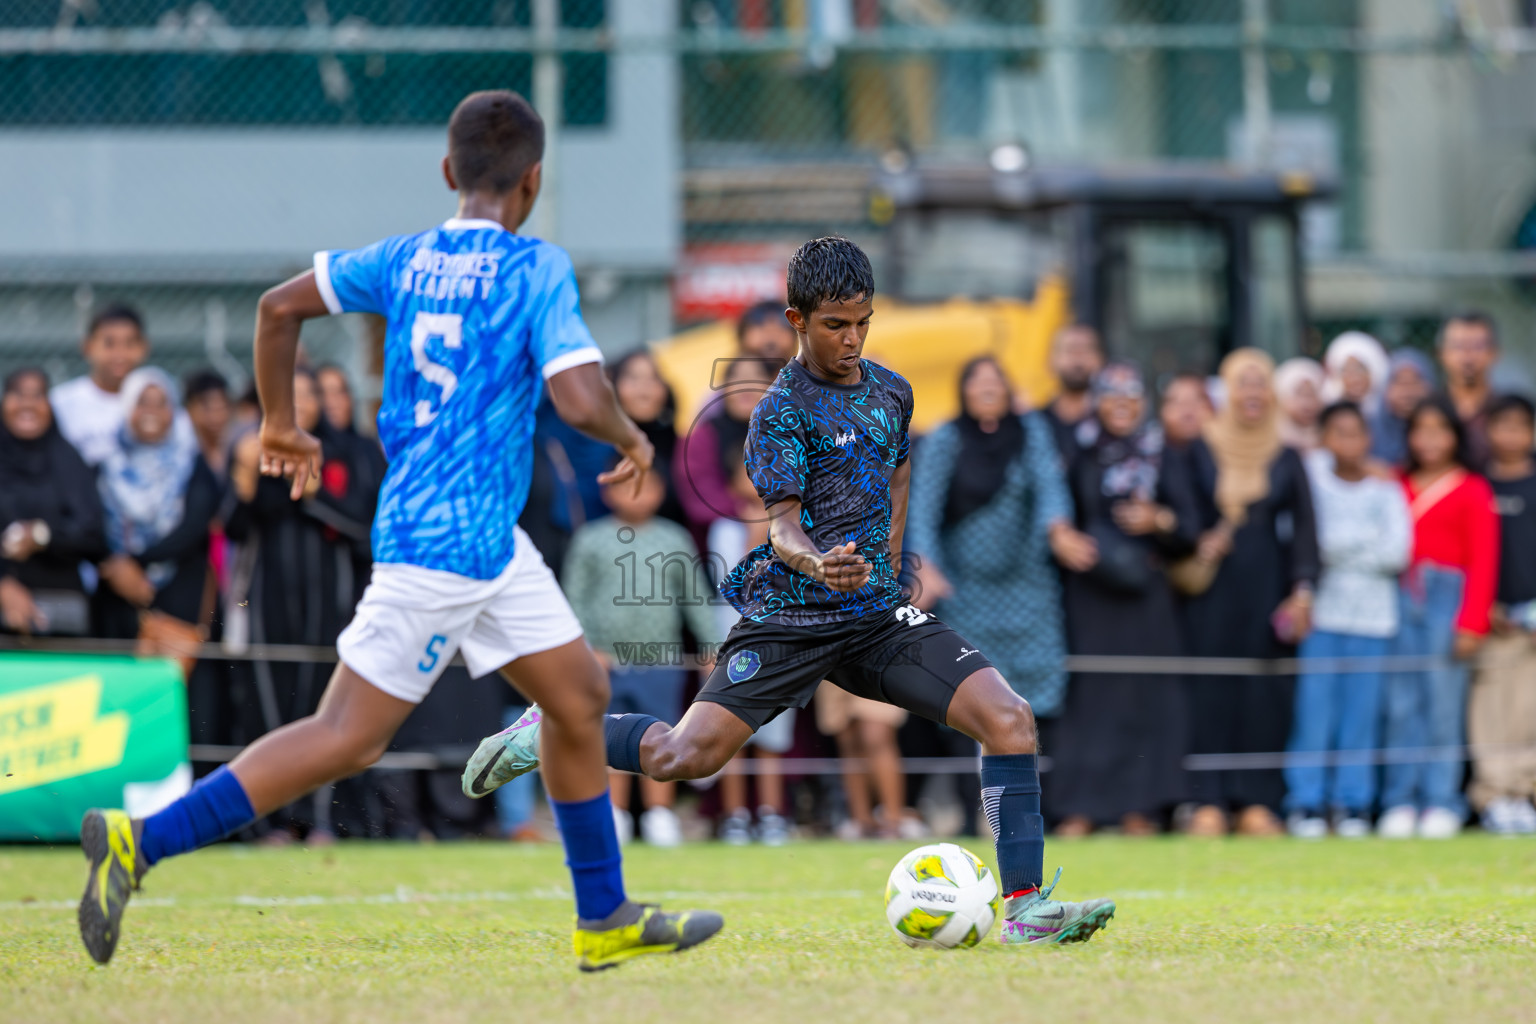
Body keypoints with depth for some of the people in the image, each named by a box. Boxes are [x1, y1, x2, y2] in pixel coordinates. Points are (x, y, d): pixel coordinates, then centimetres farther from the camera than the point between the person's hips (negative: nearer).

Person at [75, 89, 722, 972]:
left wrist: (281, 422, 20)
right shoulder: (537, 269, -13)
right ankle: (140, 843, -12)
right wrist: (633, 441, -2)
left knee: (582, 695, 17)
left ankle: (605, 920, 24)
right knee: (348, 739, -7)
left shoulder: (407, 260, 7)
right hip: (450, 542, -8)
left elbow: (281, 305, 7)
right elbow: (579, 399, -23)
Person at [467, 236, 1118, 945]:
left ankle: (1026, 907, -11)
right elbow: (782, 525, -17)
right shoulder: (781, 410, -7)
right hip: (790, 617, -5)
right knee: (684, 756, -13)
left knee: (1009, 719, -14)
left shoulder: (890, 390, 12)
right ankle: (553, 732, 16)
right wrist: (816, 563, -39)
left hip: (879, 615, 5)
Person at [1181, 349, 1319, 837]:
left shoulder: (1287, 458, 7)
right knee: (1210, 687, -4)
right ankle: (1209, 801, -2)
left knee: (1264, 688, -1)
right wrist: (1197, 544, -14)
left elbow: (1303, 527, 4)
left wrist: (1303, 587, -7)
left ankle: (1257, 801, 3)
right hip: (1213, 583, -1)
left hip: (1267, 584, 1)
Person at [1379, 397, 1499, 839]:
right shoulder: (1398, 487, 12)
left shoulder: (1471, 491, 2)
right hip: (1402, 599, 3)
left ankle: (1441, 803, 0)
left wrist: (1471, 623, -7)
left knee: (1444, 701, -4)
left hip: (1447, 597, -3)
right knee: (1401, 703, 1)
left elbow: (1483, 560, -1)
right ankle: (1400, 801, 3)